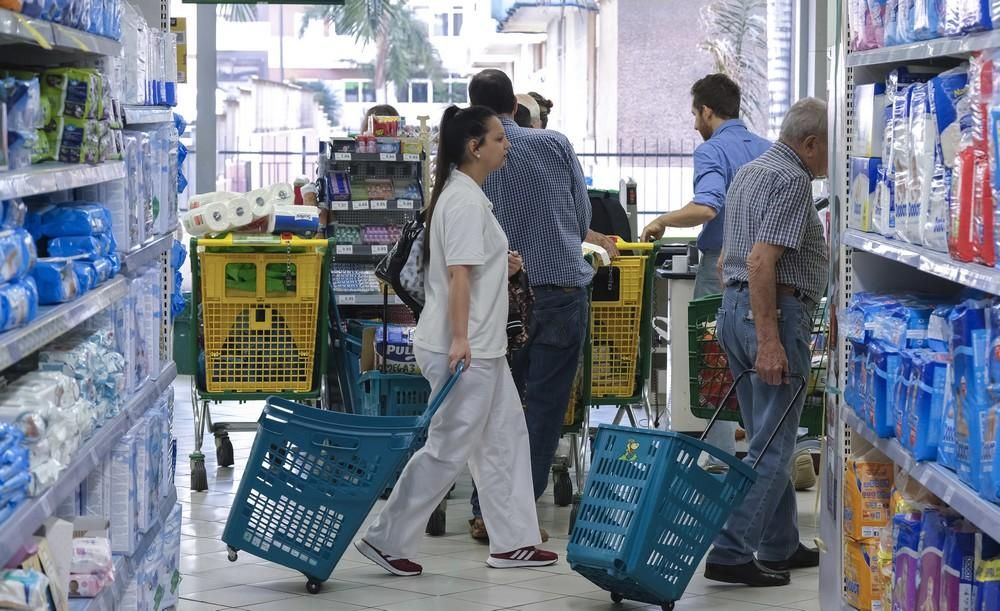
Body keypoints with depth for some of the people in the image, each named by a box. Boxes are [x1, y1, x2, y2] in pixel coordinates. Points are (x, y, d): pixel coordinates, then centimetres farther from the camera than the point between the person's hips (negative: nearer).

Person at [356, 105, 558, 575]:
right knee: (448, 449, -5)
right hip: (463, 348, -11)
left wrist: (502, 267, 11)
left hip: (481, 348, 11)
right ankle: (386, 540, 3)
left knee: (506, 438, 13)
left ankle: (512, 543, 19)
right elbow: (459, 274, -24)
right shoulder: (466, 201, -17)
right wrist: (460, 339, -28)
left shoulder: (466, 195, 15)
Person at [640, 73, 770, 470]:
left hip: (721, 265, -6)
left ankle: (721, 461, 2)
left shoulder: (712, 151, -11)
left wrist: (662, 222, -12)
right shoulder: (768, 150, 9)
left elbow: (706, 208, -27)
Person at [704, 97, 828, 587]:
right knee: (773, 447, -6)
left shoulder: (751, 172, 17)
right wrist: (769, 342, -25)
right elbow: (761, 260, -23)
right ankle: (730, 554, -9)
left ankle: (780, 546, 22)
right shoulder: (792, 180, -14)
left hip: (734, 308, 10)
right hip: (774, 313, -10)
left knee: (769, 440, 16)